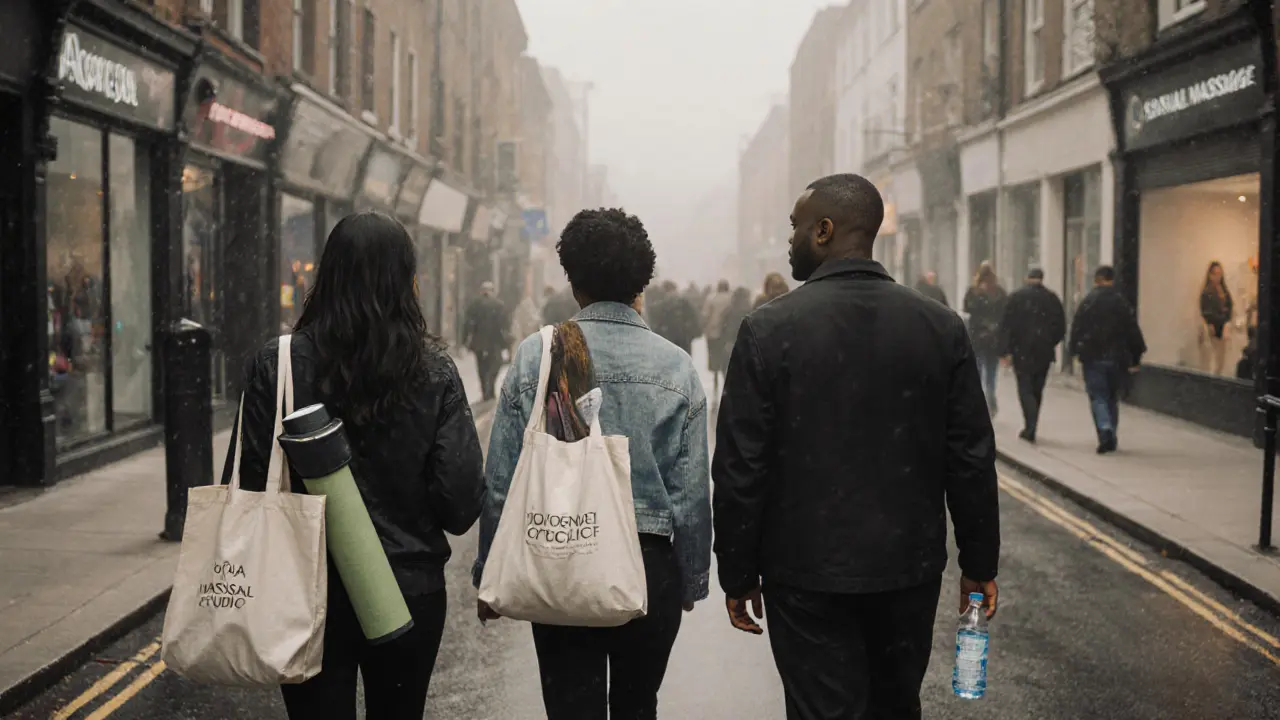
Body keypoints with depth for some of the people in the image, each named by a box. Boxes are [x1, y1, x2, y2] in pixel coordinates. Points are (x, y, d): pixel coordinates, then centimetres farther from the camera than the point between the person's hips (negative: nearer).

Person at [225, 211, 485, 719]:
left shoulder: (278, 364, -10)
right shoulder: (433, 371, -9)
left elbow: (248, 486, -9)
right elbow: (462, 504, -12)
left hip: (310, 591, -1)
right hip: (410, 590, 1)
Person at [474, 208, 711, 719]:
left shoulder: (536, 356, -6)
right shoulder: (675, 366, -5)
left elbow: (501, 482, -5)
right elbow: (692, 493, -4)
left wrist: (490, 575, 5)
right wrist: (692, 580, 9)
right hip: (650, 569, 1)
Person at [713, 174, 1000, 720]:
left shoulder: (768, 329, -11)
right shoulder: (941, 327, -2)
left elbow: (740, 468, -10)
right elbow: (972, 459, 0)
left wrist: (738, 575, 1)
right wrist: (978, 563, 11)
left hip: (808, 575, -3)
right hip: (910, 567, 3)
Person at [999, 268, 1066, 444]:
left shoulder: (1016, 296, -2)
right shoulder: (1052, 298, 3)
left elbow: (1006, 326, -7)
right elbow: (1061, 327, 4)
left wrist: (1006, 351, -7)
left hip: (1022, 352, -2)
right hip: (1044, 352, 2)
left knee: (1025, 389, 0)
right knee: (1037, 390, 14)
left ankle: (1030, 427, -17)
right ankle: (1030, 428, 19)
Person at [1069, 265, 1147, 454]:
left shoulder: (1087, 302, -4)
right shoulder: (1122, 303, 0)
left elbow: (1076, 329, -3)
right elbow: (1133, 331, 1)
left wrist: (1076, 351, 9)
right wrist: (1135, 358, 6)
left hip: (1093, 358, -2)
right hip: (1117, 358, 2)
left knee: (1098, 397, 1)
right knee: (1113, 398, 15)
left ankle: (1105, 431, -21)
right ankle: (1111, 439, 18)